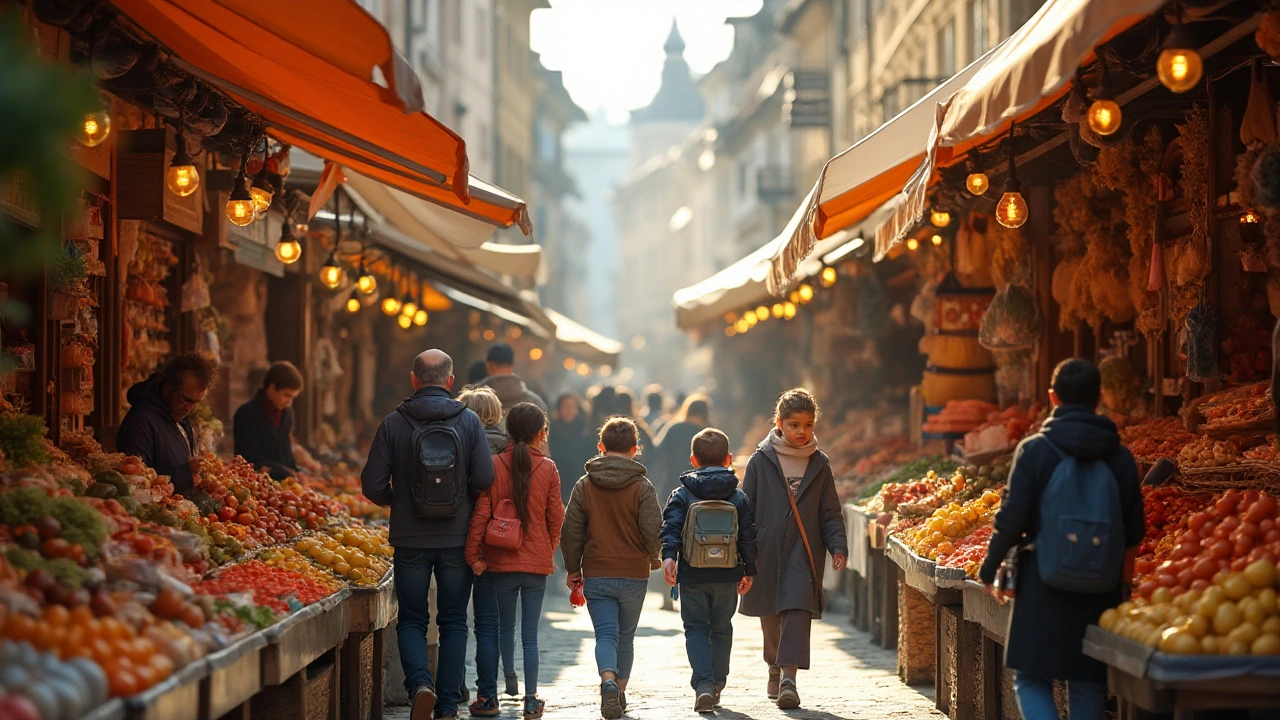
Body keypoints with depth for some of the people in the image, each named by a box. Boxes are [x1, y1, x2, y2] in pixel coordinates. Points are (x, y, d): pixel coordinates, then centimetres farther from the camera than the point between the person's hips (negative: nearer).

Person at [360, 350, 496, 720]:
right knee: (454, 622, 10)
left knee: (411, 620, 11)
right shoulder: (469, 421, -4)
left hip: (410, 540, -1)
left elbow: (373, 484, -7)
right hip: (457, 540, 1)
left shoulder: (393, 424, -5)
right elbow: (485, 478, -10)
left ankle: (420, 684, -12)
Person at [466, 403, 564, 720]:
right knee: (530, 635, 5)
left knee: (504, 632, 10)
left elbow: (481, 513, -8)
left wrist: (473, 554, -2)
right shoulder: (548, 469, -3)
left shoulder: (495, 466, -5)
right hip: (537, 563, 0)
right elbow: (555, 517, 3)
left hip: (502, 562, 0)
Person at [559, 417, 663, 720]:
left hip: (596, 575, 0)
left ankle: (608, 681, -28)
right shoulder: (642, 487, -6)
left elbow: (570, 531, -1)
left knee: (606, 634, -2)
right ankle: (620, 691, 21)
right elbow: (653, 531, -9)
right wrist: (653, 559, 12)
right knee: (626, 637, 15)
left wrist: (573, 569, 11)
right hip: (634, 575, 0)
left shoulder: (584, 485, -1)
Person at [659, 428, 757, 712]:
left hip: (692, 575, -1)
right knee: (722, 630, 16)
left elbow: (670, 527, -13)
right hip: (727, 576, 1)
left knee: (696, 629, 5)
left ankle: (703, 685, -14)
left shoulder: (682, 495, 0)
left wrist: (668, 556, -19)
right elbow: (748, 537, 3)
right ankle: (717, 686, 20)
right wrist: (749, 571, 10)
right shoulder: (739, 498, 3)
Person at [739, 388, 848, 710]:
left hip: (804, 552, 0)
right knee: (770, 615, 11)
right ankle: (775, 668, 34)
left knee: (798, 609, -17)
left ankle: (789, 677, -22)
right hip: (766, 549, 0)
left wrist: (837, 546, -5)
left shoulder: (819, 465, 7)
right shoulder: (761, 461, 2)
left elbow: (830, 512, 9)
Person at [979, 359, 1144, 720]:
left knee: (1031, 679, 6)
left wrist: (990, 568, 5)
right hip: (1101, 589, 3)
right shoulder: (1121, 456, 3)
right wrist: (1121, 582, 23)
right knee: (1089, 686, 11)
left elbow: (1011, 519, -10)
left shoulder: (1033, 450, -7)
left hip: (1043, 584, -3)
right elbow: (1134, 534, 7)